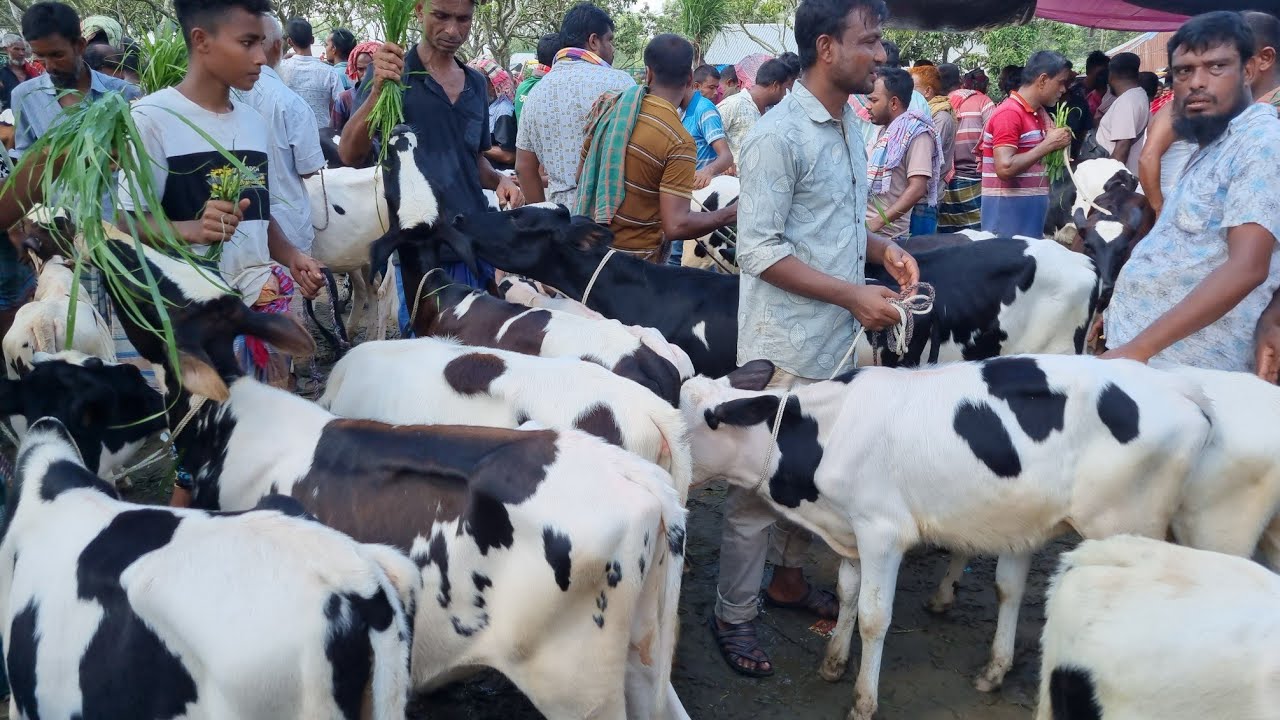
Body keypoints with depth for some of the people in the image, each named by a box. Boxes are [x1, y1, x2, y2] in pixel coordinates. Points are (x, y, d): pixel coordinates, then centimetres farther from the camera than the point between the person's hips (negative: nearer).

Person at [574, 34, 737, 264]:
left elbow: (580, 176, 8)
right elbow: (676, 226, -23)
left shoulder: (608, 105, -2)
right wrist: (731, 214, -10)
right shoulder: (679, 141, -19)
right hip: (635, 260, -6)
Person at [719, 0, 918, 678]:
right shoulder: (778, 135, -16)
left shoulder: (850, 127, 11)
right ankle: (733, 616, 17)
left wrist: (883, 249, 3)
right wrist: (853, 295, -19)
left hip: (838, 341, 8)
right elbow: (759, 250, -19)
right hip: (785, 348, -8)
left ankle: (788, 577, 37)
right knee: (759, 480, 3)